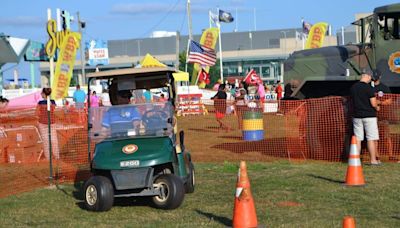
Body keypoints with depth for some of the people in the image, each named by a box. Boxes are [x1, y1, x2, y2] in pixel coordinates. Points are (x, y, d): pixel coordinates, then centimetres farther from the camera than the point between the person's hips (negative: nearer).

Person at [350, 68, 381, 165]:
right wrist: (377, 108, 6)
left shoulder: (353, 87, 5)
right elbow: (373, 103, -14)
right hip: (369, 115, -5)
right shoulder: (368, 87, -14)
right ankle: (373, 160, 3)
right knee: (371, 139, 1)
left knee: (357, 138, 8)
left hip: (357, 116, 5)